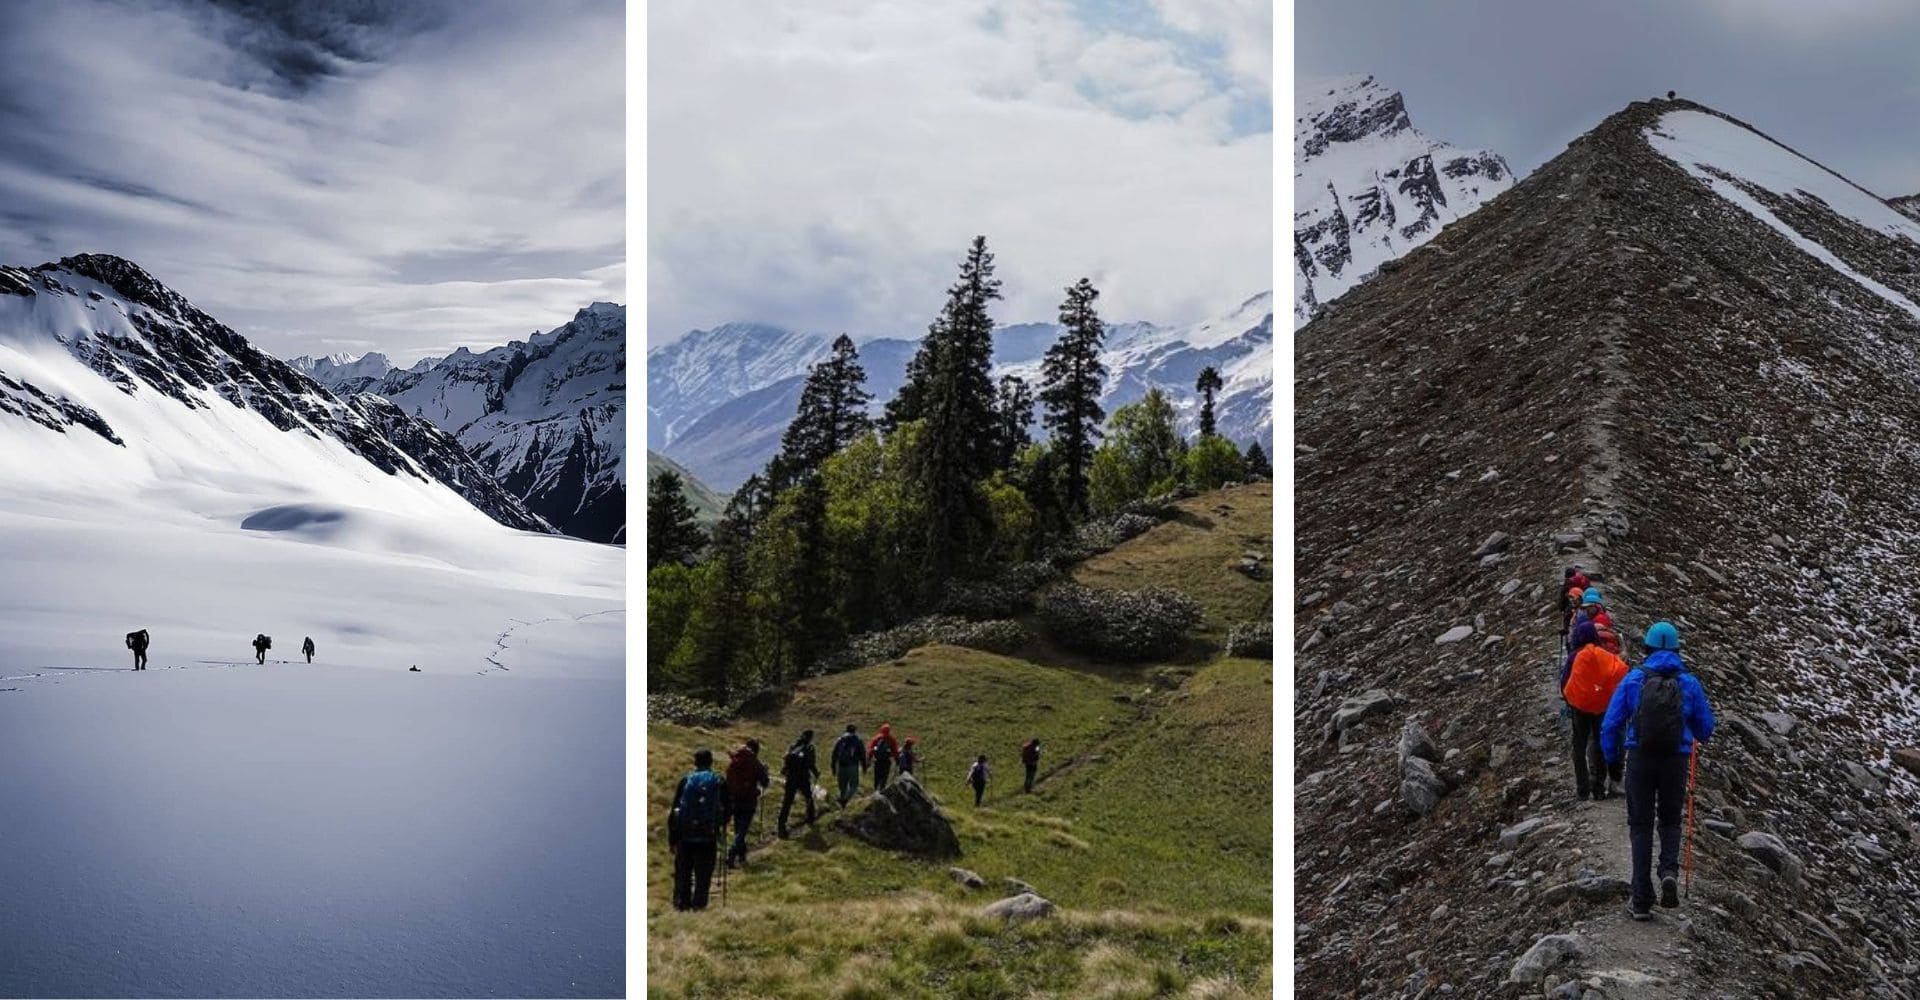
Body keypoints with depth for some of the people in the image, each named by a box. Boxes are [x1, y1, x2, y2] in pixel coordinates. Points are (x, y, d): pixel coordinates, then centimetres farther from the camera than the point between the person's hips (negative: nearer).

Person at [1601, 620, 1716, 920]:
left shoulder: (1633, 680, -3)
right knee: (1670, 822, 21)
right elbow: (1705, 729, 9)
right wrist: (1694, 737, 33)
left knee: (1641, 826, 8)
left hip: (1640, 760, -1)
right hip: (1676, 761, 1)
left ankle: (1642, 901, 4)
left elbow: (1611, 724, -3)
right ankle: (1670, 871, -7)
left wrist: (1612, 758, 13)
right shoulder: (1690, 684, 0)